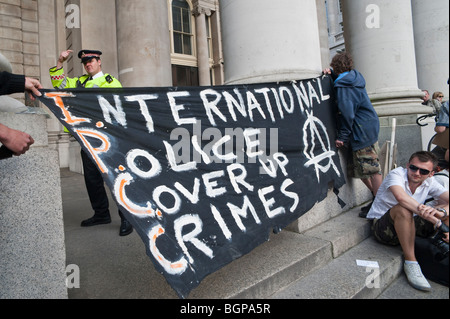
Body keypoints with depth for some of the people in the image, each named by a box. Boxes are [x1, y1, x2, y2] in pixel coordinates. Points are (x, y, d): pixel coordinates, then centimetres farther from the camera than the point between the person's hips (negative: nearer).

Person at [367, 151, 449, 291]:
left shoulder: (429, 183, 0)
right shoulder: (397, 174, -17)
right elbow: (401, 197, -37)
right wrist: (436, 221, -41)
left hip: (407, 226, 5)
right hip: (382, 226, -5)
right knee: (403, 208, -36)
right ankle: (410, 263, -27)